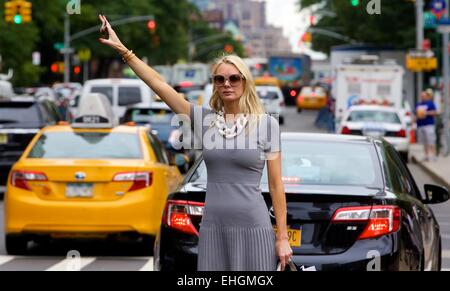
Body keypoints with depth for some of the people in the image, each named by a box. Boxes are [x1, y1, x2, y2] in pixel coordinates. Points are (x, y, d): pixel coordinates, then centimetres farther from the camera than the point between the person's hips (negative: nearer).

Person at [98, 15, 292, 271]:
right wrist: (122, 49, 0)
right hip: (213, 227, 3)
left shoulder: (266, 124, -1)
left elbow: (276, 184, 0)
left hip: (253, 228, -3)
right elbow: (159, 84, 4)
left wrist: (282, 237, -3)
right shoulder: (204, 119, 6)